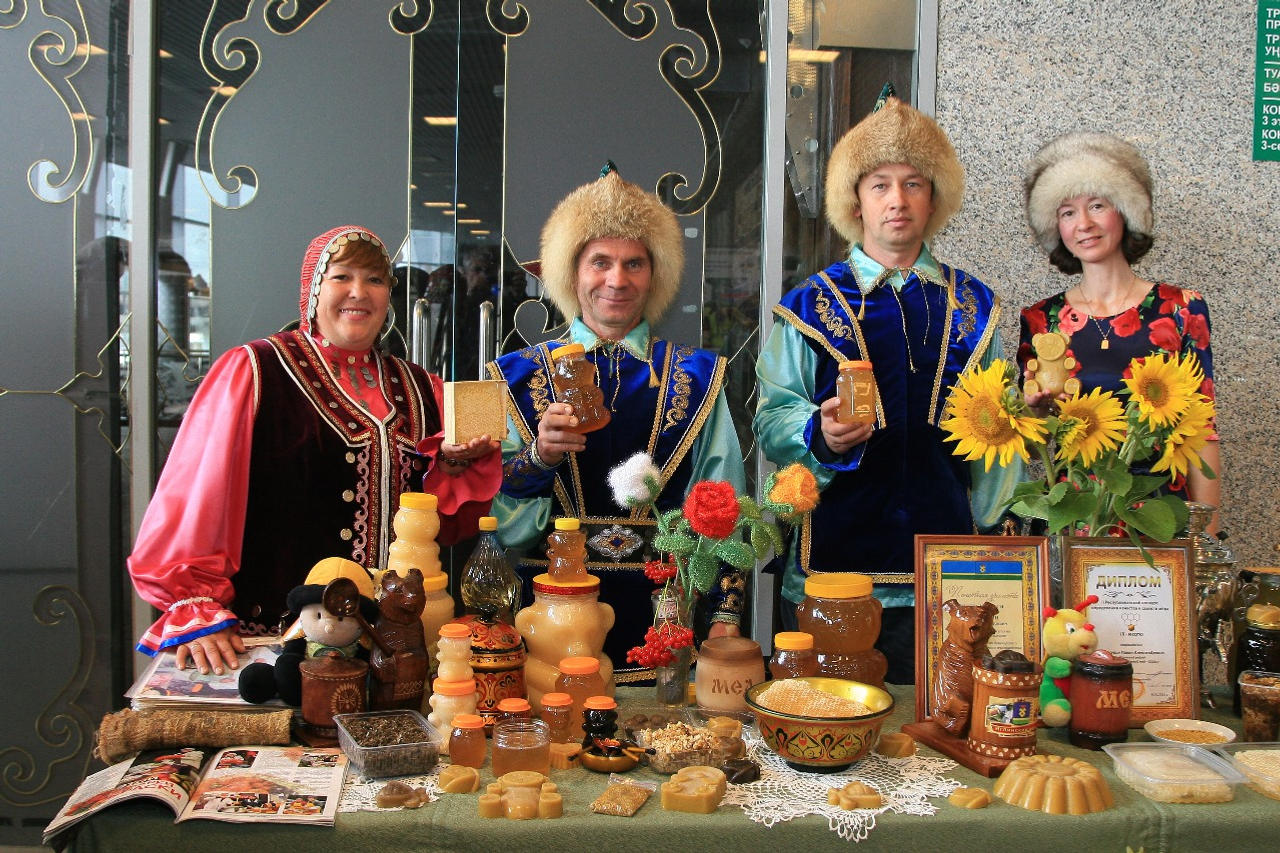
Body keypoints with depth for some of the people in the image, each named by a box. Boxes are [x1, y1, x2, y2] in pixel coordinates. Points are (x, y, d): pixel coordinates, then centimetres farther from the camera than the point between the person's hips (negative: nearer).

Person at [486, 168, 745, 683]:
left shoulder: (696, 378, 6)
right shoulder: (523, 374, 5)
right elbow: (496, 509, 1)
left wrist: (725, 618, -3)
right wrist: (539, 455, -18)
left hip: (662, 616, 1)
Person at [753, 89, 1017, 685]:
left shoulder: (972, 305, 11)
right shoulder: (809, 306, 4)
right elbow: (772, 419, 1)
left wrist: (992, 525, 8)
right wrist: (821, 434, -20)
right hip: (831, 557, -2)